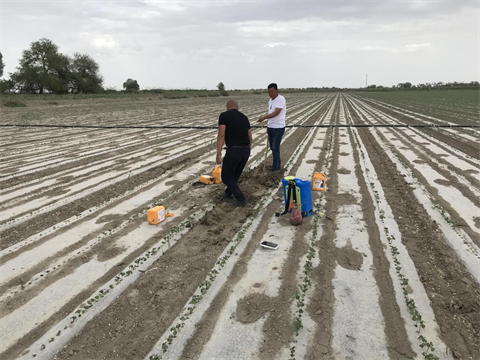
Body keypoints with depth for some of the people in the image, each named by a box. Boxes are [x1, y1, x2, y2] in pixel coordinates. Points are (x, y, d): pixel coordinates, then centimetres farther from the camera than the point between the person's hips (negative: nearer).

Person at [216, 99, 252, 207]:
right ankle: (227, 194, 42)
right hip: (245, 151, 6)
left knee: (226, 177, 11)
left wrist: (218, 154, -13)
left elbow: (221, 135, -12)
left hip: (233, 151, -6)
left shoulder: (224, 115, -1)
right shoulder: (244, 117, 16)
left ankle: (241, 199, 10)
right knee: (235, 174, 26)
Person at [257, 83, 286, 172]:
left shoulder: (281, 99, -15)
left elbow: (276, 113, -26)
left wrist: (264, 117, -34)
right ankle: (278, 163, 31)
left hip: (278, 128, -8)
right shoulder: (270, 101, 12)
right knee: (272, 147, 15)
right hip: (271, 127, 8)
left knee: (275, 148, -4)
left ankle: (275, 167, 7)